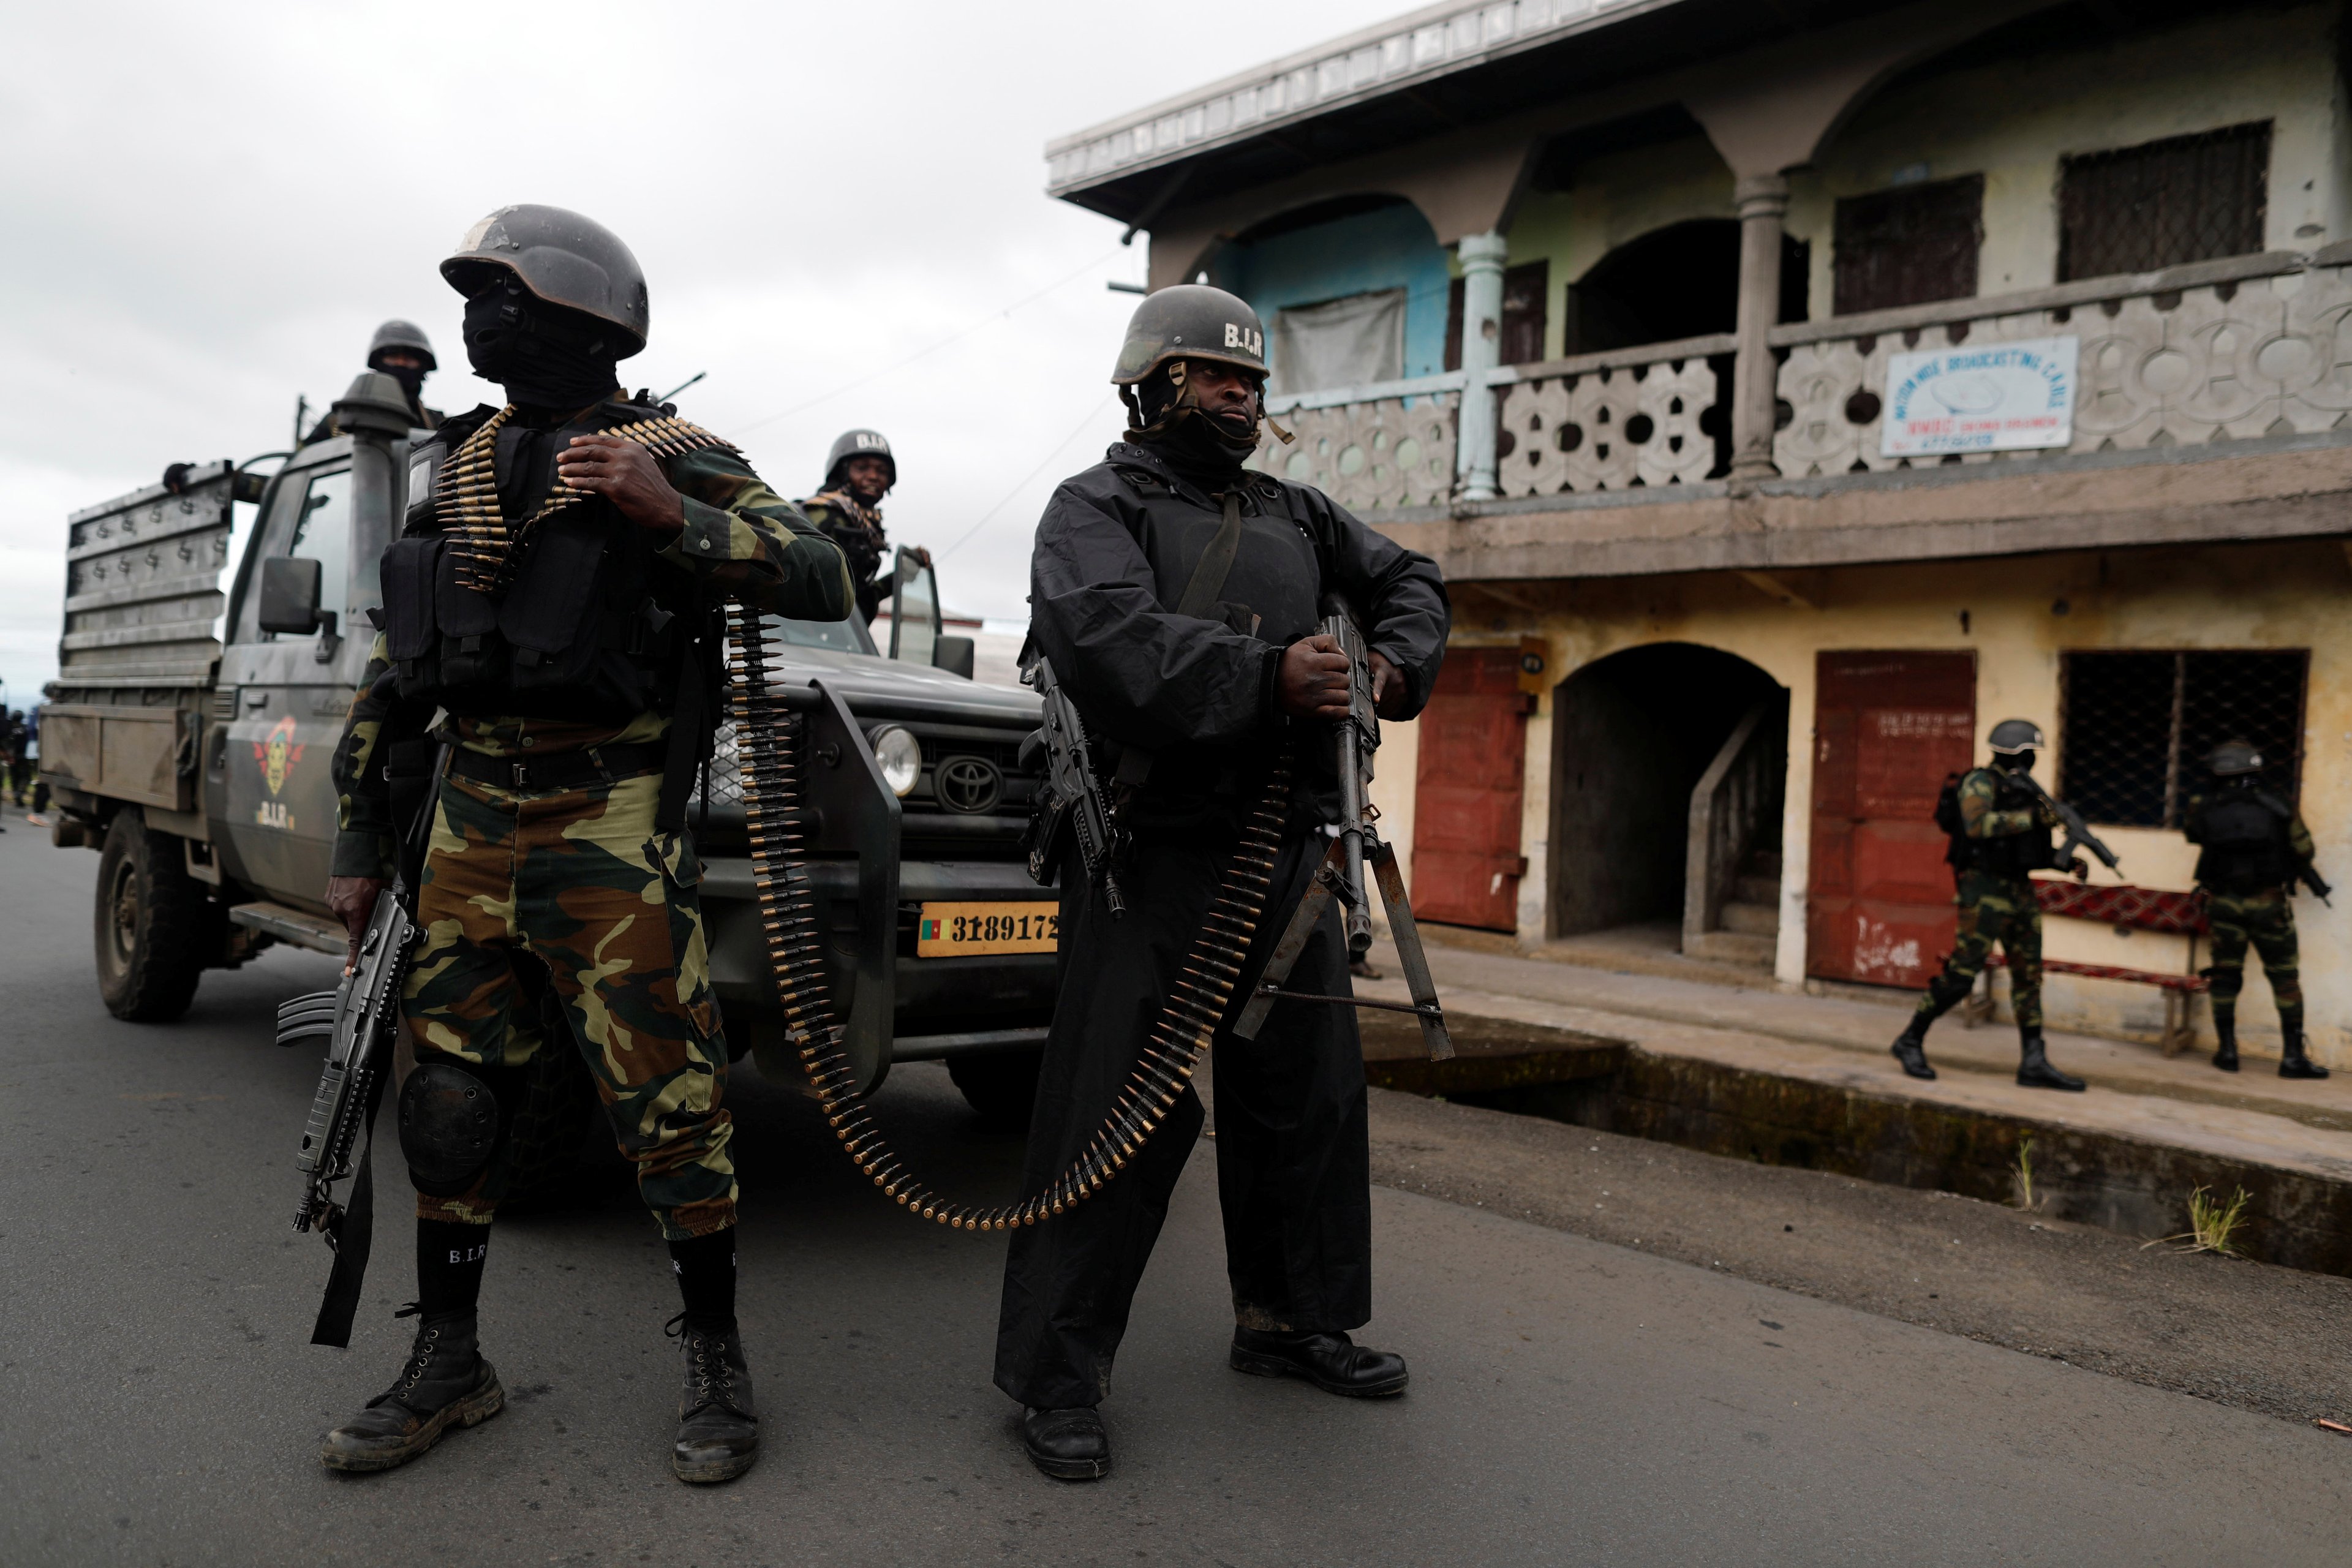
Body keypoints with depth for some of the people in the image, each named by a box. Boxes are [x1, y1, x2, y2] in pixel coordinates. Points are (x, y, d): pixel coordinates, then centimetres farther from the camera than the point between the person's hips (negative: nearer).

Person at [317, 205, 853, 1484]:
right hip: (470, 832, 6)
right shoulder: (461, 469, 14)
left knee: (666, 1106, -5)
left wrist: (672, 517, -25)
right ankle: (447, 1365, 27)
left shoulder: (669, 459, -3)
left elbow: (823, 584, -13)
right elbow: (397, 664, 17)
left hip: (609, 841, -6)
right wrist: (360, 840, 16)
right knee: (448, 1101, 11)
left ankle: (717, 1365, 13)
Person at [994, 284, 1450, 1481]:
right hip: (1154, 859, -7)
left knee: (1310, 1091, 14)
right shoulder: (1096, 509, -1)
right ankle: (1055, 1377, 7)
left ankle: (1293, 1321, 33)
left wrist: (1400, 660, 6)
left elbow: (1407, 580, 28)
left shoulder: (1294, 516, 19)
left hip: (1285, 856, 7)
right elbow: (1108, 641, -20)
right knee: (1117, 1109, -6)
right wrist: (1268, 676, -27)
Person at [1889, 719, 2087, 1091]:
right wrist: (2032, 818, -24)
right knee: (1961, 973, -9)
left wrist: (2065, 863, 9)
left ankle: (2034, 1063, 9)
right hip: (1985, 891, -9)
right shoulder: (1980, 782, -8)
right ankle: (1910, 1042, 4)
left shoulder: (2021, 790, 18)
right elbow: (1977, 824, -26)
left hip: (2019, 892, 9)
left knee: (2029, 974, 6)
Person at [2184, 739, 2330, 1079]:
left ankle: (2227, 1050, 11)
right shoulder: (2276, 808, -8)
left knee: (2226, 976, 10)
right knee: (2285, 978, 7)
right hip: (2268, 904, -1)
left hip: (2223, 903, 1)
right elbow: (2304, 851, 1)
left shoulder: (2204, 806, -7)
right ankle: (2293, 1055, 7)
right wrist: (2299, 873, 21)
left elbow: (2190, 832, 13)